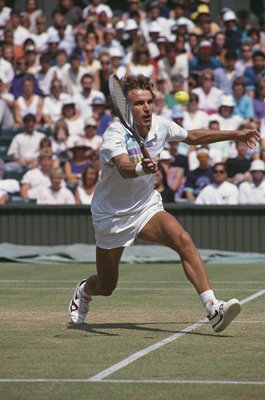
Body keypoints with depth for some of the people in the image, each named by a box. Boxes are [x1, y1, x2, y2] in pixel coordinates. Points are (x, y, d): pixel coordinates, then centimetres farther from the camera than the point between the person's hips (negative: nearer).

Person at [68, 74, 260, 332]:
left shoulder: (160, 126, -9)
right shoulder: (115, 134, -26)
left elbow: (193, 137, 12)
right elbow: (124, 168, -46)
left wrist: (236, 135, 12)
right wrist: (141, 168, -68)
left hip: (146, 206, 4)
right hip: (111, 214, -4)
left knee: (183, 240, -27)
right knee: (106, 287, 10)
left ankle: (212, 309, -34)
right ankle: (84, 290, 49)